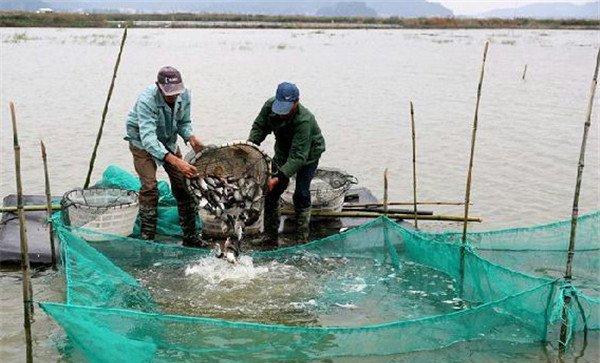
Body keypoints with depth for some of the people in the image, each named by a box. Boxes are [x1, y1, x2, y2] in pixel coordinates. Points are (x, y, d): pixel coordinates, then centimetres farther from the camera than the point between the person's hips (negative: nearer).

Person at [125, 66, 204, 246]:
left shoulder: (184, 95, -18)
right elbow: (148, 138, -46)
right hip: (142, 143, -5)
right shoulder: (146, 100, -37)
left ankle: (191, 235, 8)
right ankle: (147, 236, -6)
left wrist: (190, 137, -25)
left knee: (182, 184, -1)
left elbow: (184, 122, -1)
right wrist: (175, 161, -56)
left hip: (168, 140, 5)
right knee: (149, 187, -18)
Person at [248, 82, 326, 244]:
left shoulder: (304, 120, -40)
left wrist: (279, 177, -50)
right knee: (272, 190, 0)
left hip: (309, 152, -5)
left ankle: (302, 238, 2)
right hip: (284, 150, 5)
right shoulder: (270, 106, -23)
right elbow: (259, 127, -6)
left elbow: (298, 156, -41)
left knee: (301, 193, -12)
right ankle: (270, 235, 9)